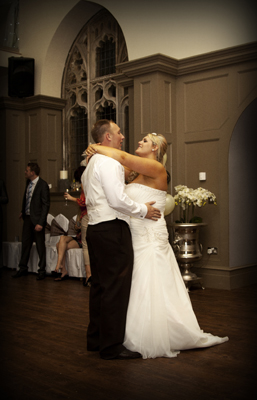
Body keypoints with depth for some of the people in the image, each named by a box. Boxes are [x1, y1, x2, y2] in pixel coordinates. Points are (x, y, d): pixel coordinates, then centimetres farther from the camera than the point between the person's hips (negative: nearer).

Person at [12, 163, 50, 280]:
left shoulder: (43, 185, -15)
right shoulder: (28, 182, 6)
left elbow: (46, 205, -15)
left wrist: (40, 223, -18)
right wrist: (23, 211, 15)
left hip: (37, 219, -6)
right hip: (27, 218, 7)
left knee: (40, 246, 4)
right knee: (25, 243, 12)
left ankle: (42, 271, 15)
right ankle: (23, 268, 24)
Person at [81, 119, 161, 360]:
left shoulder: (91, 164, 21)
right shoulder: (109, 162, -12)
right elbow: (117, 200, -21)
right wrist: (143, 210, -9)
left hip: (95, 229, 11)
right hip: (112, 230, -11)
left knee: (99, 286, 15)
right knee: (116, 288, -6)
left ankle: (95, 339, 25)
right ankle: (112, 346, 1)